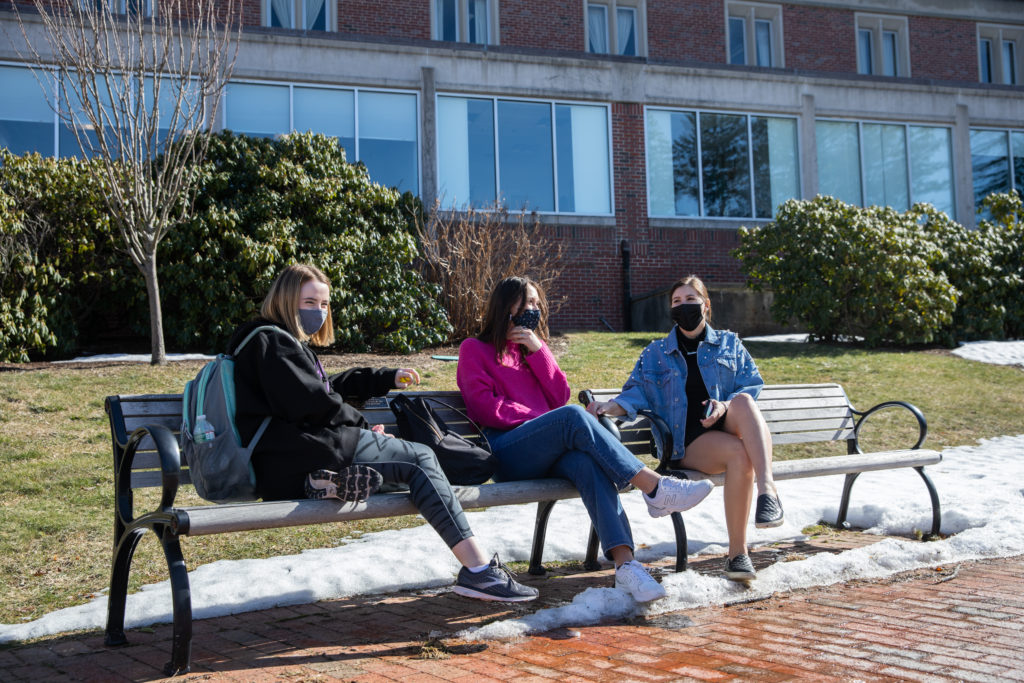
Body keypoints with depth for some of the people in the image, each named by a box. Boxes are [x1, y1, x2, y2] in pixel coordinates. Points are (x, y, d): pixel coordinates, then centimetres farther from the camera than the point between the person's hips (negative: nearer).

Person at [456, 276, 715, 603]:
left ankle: (625, 564, -50)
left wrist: (538, 351, 2)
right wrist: (541, 419, -8)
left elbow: (559, 397, 13)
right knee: (573, 416, -33)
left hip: (547, 454, 4)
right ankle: (655, 488, -35)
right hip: (504, 454, -4)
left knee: (588, 462, -33)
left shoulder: (533, 349, 29)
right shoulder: (475, 349, 13)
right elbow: (484, 408, -2)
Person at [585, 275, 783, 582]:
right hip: (688, 441, -1)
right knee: (739, 454, -35)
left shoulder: (729, 344, 22)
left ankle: (767, 488, -54)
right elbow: (637, 392, 9)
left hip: (729, 426, 1)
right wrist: (609, 406, -13)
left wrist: (726, 406, -10)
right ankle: (737, 553, -37)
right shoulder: (655, 354, 21)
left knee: (743, 401, -36)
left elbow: (752, 385, 11)